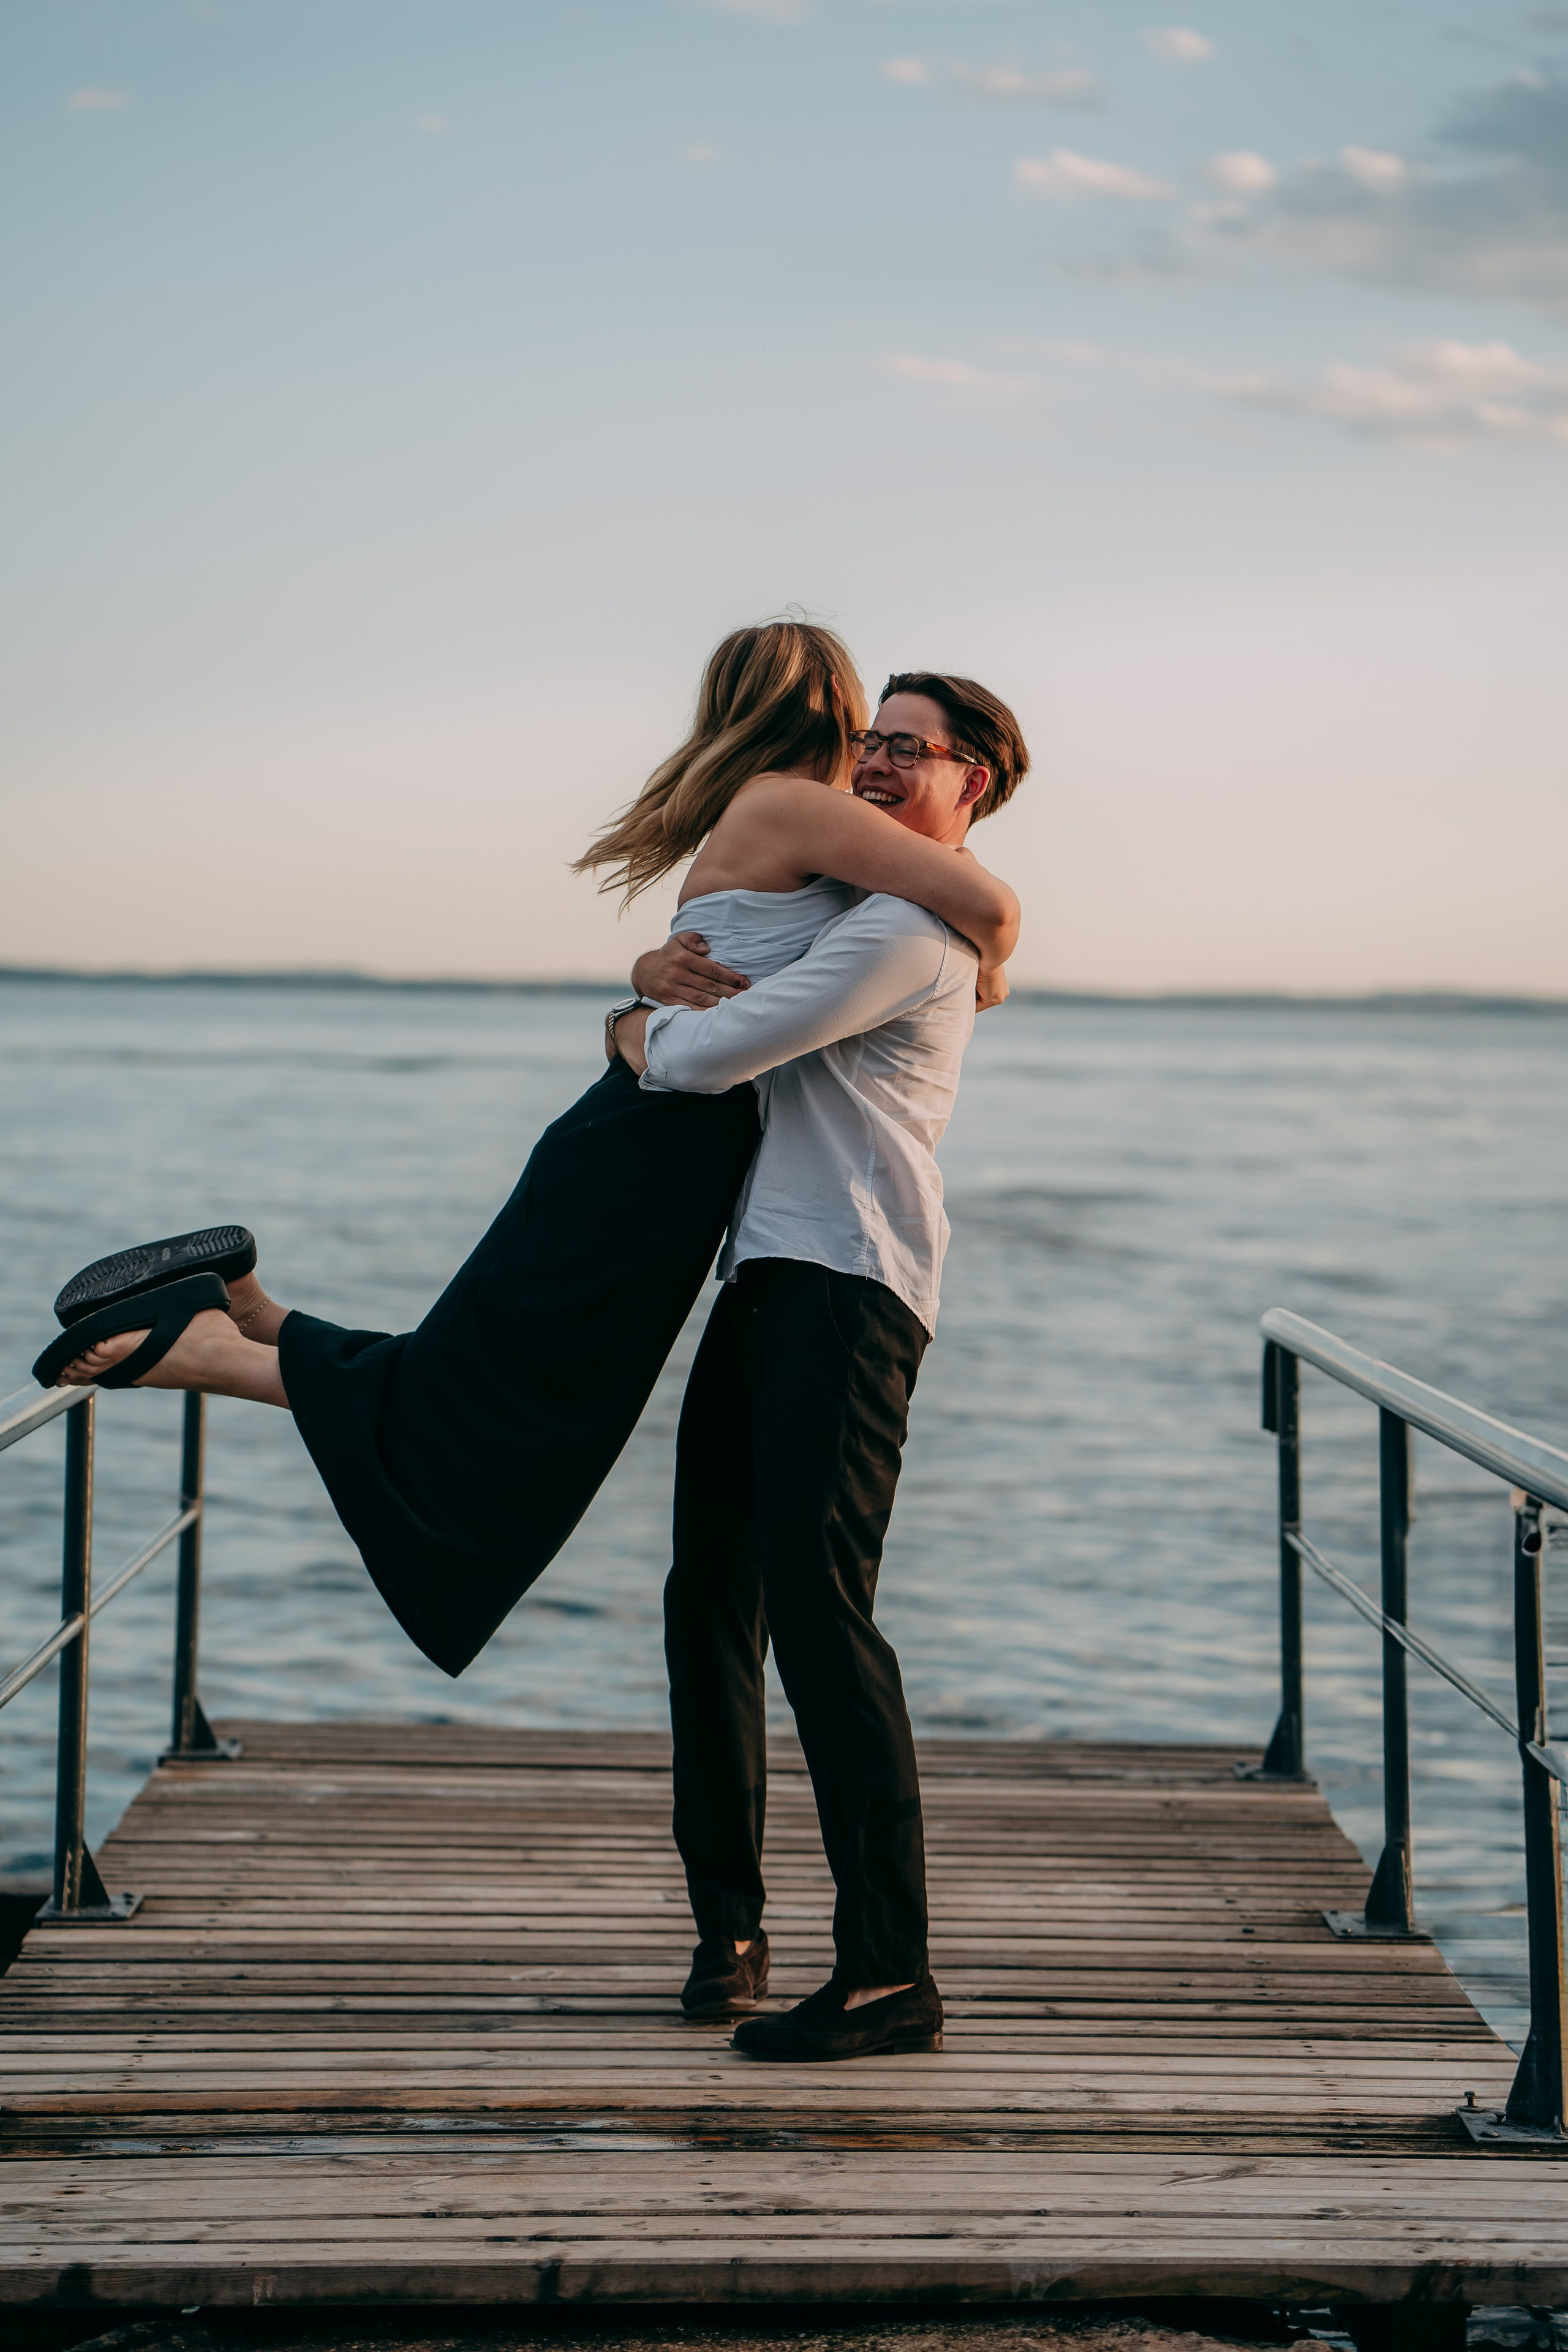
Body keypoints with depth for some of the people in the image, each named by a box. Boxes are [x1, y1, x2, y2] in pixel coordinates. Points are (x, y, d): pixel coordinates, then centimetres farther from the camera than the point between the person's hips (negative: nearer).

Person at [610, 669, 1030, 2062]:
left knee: (818, 1604, -16)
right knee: (712, 1597, 10)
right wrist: (671, 973, 21)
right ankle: (729, 1923, 21)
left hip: (850, 1282, -10)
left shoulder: (908, 929, -9)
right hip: (773, 1270, 10)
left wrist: (648, 1038, 8)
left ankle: (891, 1974, -15)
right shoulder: (875, 912, 26)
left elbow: (712, 1057, -13)